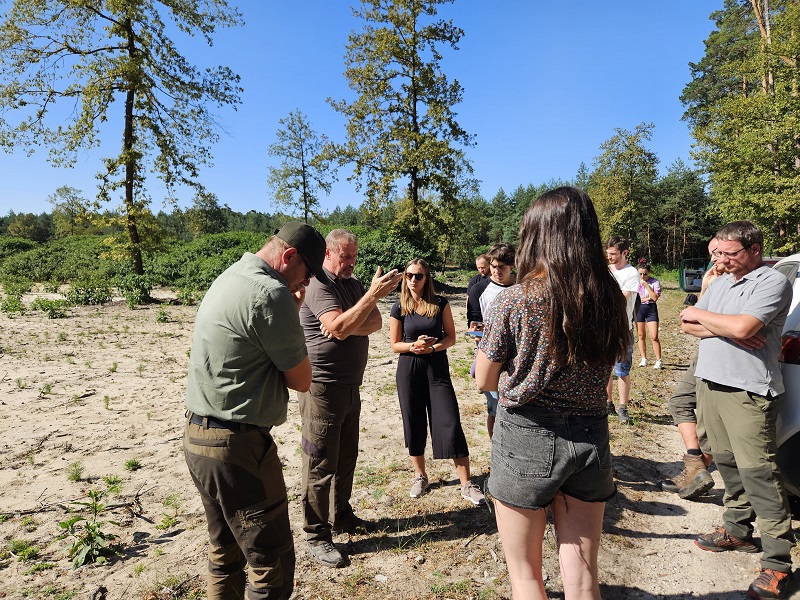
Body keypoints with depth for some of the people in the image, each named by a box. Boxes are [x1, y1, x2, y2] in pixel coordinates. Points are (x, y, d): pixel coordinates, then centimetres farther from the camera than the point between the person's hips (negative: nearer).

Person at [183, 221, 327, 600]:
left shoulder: (229, 278, 11)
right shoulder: (271, 294, -19)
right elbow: (301, 380, -11)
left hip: (197, 437, 10)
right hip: (237, 445, -10)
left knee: (225, 553, 22)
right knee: (272, 564, 3)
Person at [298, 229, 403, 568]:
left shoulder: (352, 284, 12)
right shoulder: (318, 285, -14)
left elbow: (375, 323, 1)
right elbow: (340, 328, -28)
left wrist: (346, 327, -18)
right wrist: (374, 293, -28)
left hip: (350, 386, 8)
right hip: (323, 388, -8)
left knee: (346, 457, 19)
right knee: (320, 464, 1)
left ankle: (341, 515, 36)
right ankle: (316, 536, 14)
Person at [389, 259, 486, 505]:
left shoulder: (440, 304, -2)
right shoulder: (399, 308, 0)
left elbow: (451, 337, 1)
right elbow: (395, 345, 3)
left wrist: (432, 347, -17)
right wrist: (414, 345, -16)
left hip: (437, 367, -1)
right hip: (409, 368, 1)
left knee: (450, 424, -5)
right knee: (414, 424, 9)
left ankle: (466, 484, 4)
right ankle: (420, 476, 30)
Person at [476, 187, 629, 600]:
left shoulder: (513, 300, -16)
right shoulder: (609, 297, -4)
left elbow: (484, 380, -6)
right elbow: (606, 364, 9)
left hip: (526, 438, -4)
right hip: (590, 438, 4)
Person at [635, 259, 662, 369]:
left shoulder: (655, 282, -6)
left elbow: (655, 297, -15)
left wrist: (646, 285, -19)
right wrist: (646, 298, -11)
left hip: (651, 309, -2)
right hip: (638, 309, 3)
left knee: (654, 337, -6)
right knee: (640, 335, 9)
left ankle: (658, 361, 3)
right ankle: (644, 359, 20)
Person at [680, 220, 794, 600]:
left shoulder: (772, 283, -8)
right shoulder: (720, 282, 16)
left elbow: (742, 328, -22)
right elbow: (687, 325, 8)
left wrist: (701, 315, -5)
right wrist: (725, 328, -10)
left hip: (748, 393, -7)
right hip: (710, 383, 7)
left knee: (758, 474, -6)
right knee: (727, 463, 15)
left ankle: (778, 561, 4)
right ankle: (738, 530, 29)